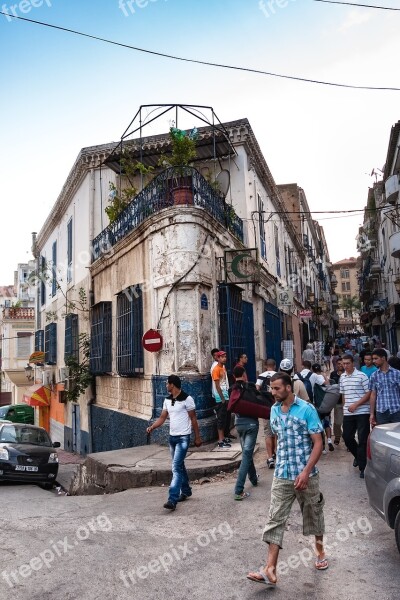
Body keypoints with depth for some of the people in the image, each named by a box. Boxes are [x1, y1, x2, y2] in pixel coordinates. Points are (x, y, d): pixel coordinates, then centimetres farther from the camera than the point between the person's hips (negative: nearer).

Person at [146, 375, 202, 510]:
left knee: (176, 467, -12)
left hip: (183, 438, -7)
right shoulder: (167, 400, 7)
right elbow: (162, 417, 6)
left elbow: (193, 419, -9)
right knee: (179, 466, 18)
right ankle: (186, 491, 34)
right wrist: (152, 427, -12)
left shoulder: (187, 399, -14)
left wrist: (197, 437, -6)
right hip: (172, 437, 8)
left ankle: (172, 500, -12)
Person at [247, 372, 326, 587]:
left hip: (306, 475, -4)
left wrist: (306, 471, -21)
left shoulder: (307, 409, -13)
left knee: (314, 514, 17)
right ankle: (270, 569, -1)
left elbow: (318, 443, -14)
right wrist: (282, 464, 14)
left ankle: (319, 550, 41)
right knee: (275, 520, -2)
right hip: (281, 476, 4)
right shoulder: (274, 410, 3)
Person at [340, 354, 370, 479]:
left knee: (362, 440, -2)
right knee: (347, 437, 10)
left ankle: (362, 467, 8)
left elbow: (369, 393, -10)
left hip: (362, 412, -5)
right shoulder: (342, 377, 9)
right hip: (348, 413, 5)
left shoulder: (361, 376, -9)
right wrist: (345, 407, 10)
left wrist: (356, 404, -16)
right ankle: (358, 456, 37)